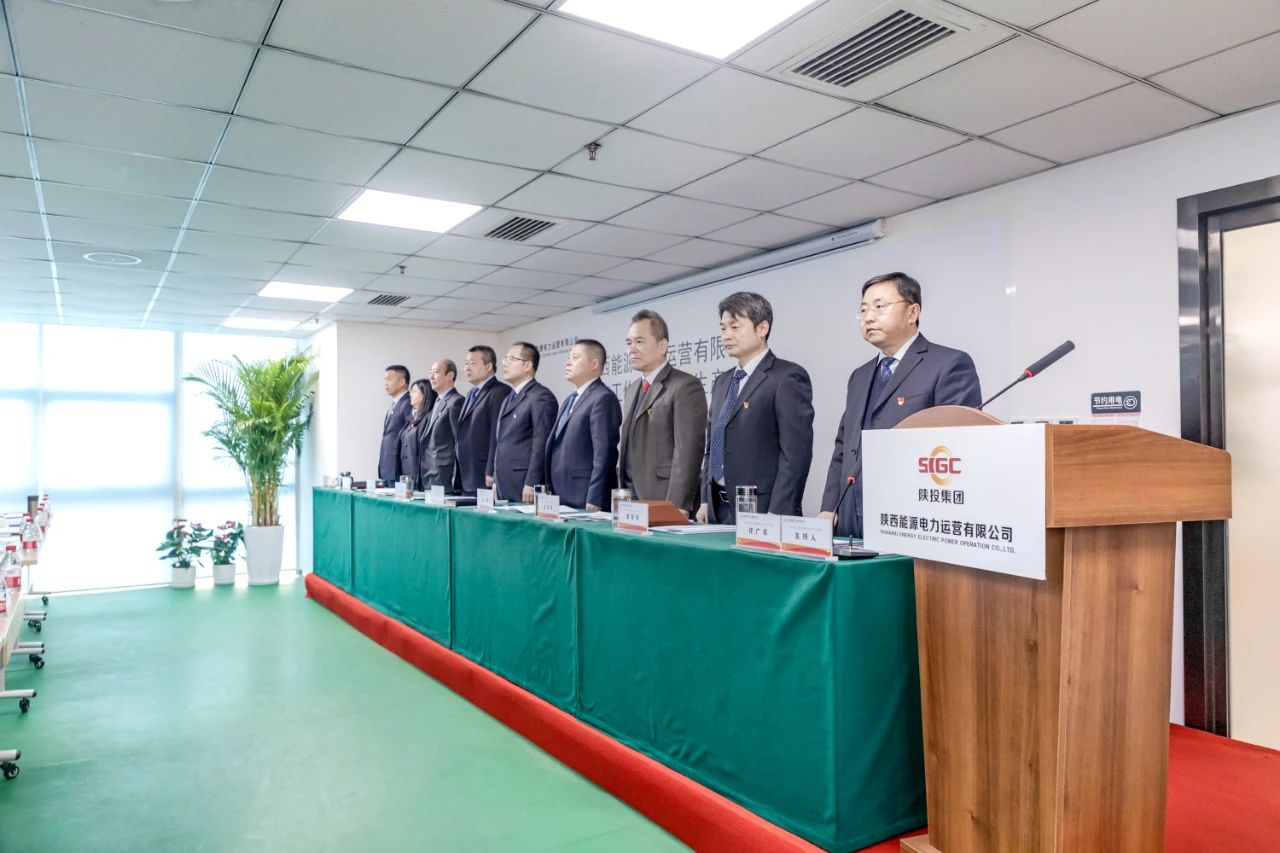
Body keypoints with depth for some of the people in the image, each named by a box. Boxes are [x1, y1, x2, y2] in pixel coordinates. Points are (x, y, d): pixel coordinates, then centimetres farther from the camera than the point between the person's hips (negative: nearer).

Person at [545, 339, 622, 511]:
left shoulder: (603, 399, -12)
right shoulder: (569, 400, 18)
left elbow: (604, 455, -18)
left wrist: (594, 501, -20)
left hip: (585, 500, -8)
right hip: (561, 499, 8)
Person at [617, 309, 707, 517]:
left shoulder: (685, 386, -9)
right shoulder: (632, 389, 16)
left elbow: (688, 451, -17)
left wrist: (677, 507, -22)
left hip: (664, 504, -7)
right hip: (630, 501, 7)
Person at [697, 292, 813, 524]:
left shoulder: (788, 377, -9)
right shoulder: (722, 382, 15)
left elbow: (796, 453, -15)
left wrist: (777, 515, -19)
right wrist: (706, 501, 11)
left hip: (760, 511, -7)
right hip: (718, 508, 7)